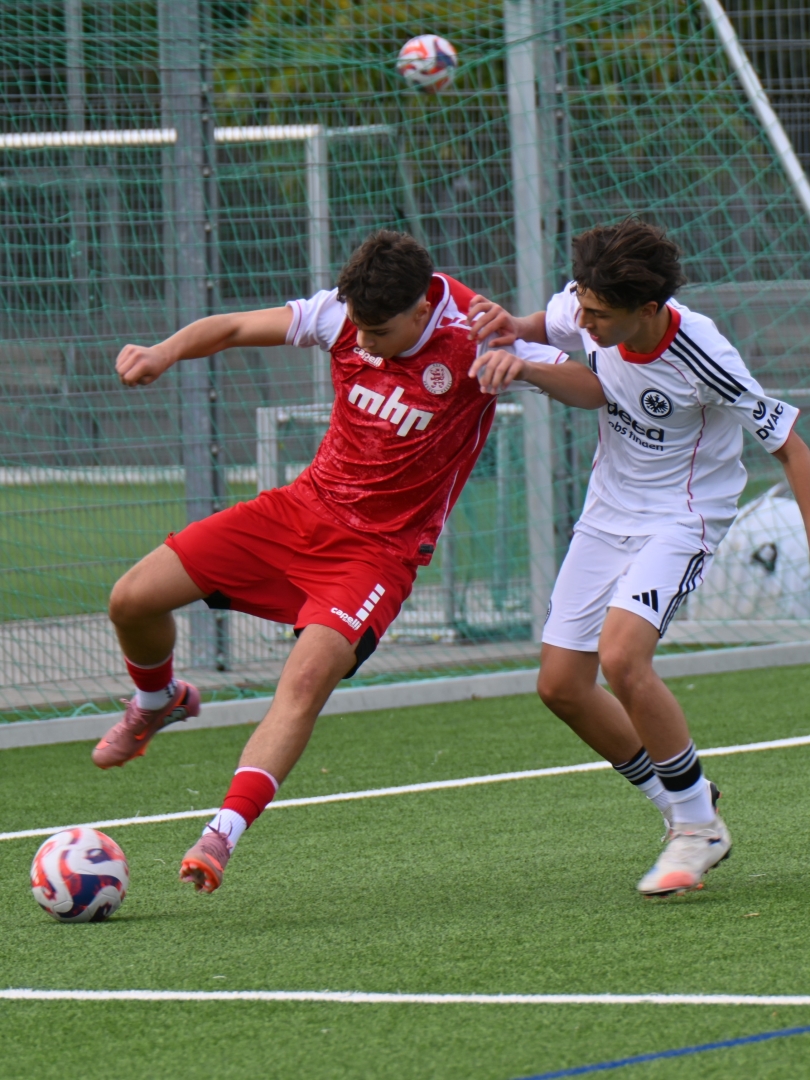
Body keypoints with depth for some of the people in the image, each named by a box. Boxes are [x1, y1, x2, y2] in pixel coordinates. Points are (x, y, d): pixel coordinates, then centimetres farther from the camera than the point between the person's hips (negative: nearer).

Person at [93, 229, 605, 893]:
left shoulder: (475, 339, -18)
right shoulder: (346, 315, -7)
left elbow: (594, 391, -20)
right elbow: (235, 327, 3)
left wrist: (524, 369, -40)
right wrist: (166, 352, -16)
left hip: (379, 549, -5)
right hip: (304, 507, 5)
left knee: (309, 676, -30)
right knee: (133, 599, -4)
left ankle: (222, 836, -33)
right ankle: (158, 701, 30)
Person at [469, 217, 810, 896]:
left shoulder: (701, 360, -28)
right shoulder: (587, 310, -13)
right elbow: (549, 325, 13)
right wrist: (513, 334, -11)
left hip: (681, 519, -7)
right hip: (606, 512, 7)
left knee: (621, 657, -28)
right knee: (561, 686, 4)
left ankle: (699, 823, -9)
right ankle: (687, 815, 21)